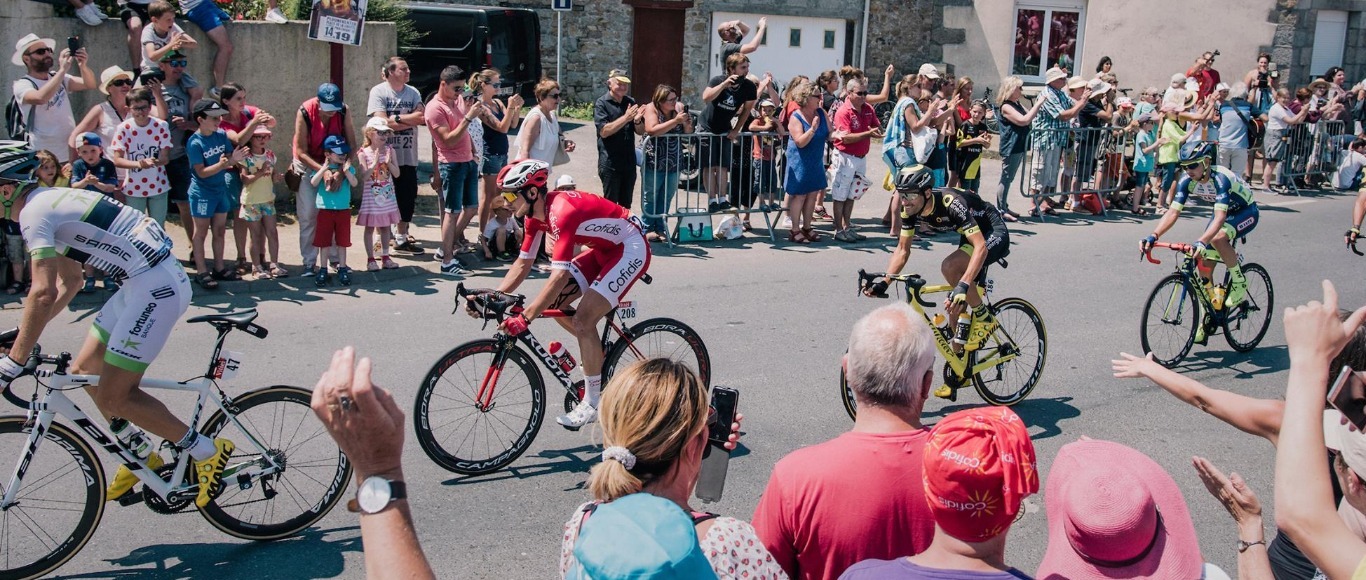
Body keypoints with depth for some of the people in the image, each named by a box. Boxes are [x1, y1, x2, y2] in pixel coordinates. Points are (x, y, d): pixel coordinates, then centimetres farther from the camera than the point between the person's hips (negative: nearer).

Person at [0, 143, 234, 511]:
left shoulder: (35, 212, -12)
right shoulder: (52, 203, 19)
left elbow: (43, 293, -23)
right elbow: (69, 283, 26)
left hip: (156, 288, -10)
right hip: (143, 283, 10)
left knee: (113, 397, -6)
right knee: (84, 371, 16)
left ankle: (207, 451, 3)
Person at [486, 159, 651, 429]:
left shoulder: (561, 211, -31)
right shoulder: (536, 214, -2)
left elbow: (560, 276, -37)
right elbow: (522, 264, 5)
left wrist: (524, 318, -39)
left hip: (631, 249, -9)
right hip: (604, 249, 9)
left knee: (583, 320, -18)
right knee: (553, 304, 2)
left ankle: (593, 403, -5)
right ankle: (599, 351, 22)